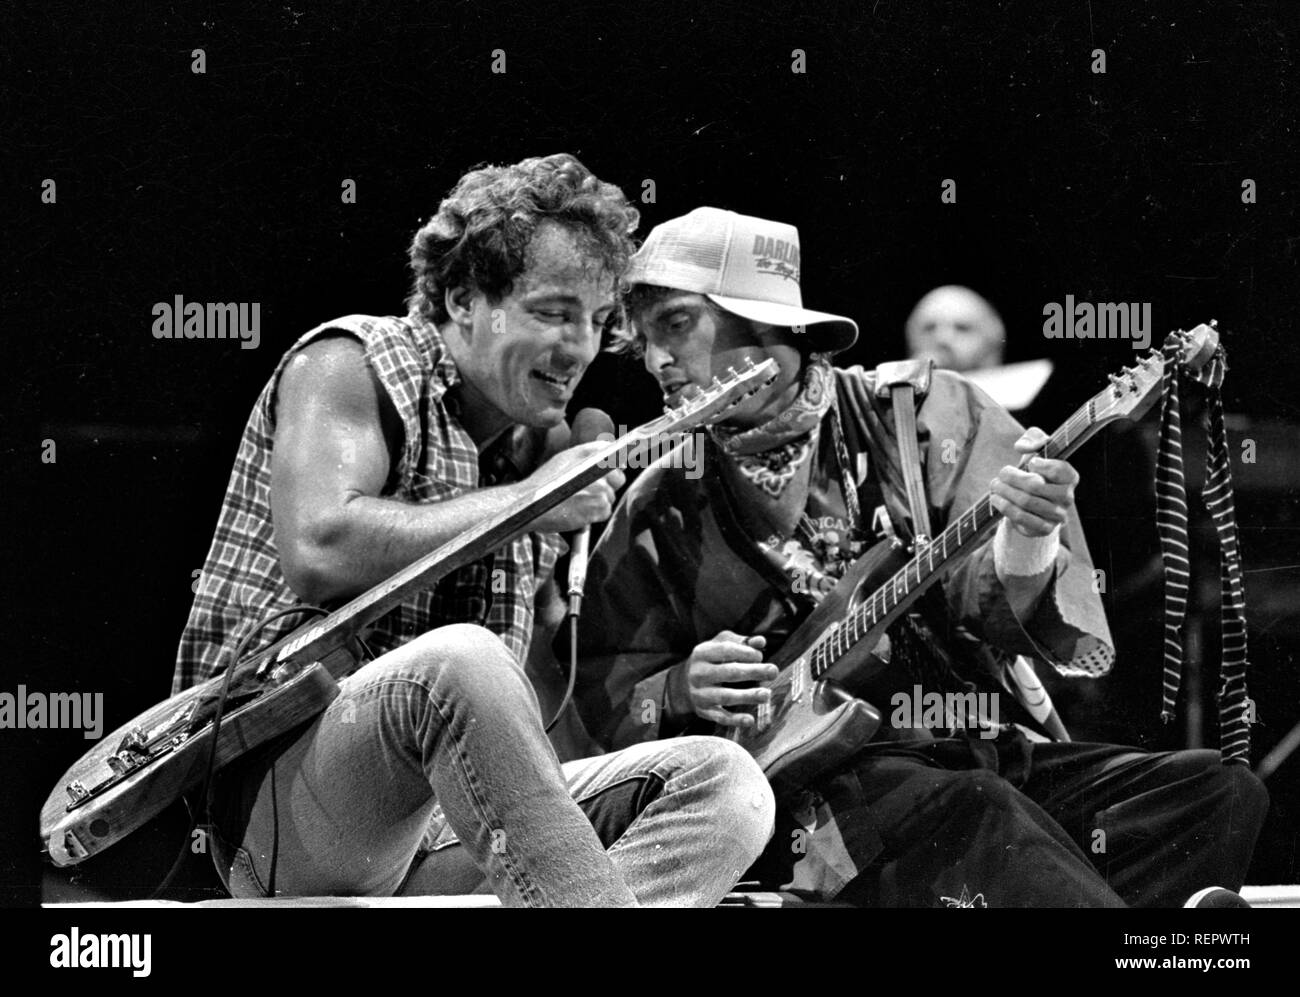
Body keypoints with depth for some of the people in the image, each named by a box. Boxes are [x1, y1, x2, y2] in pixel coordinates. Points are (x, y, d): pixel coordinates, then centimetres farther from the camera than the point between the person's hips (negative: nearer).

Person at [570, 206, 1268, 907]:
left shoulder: (924, 412, 8)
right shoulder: (658, 512, 10)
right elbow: (605, 701, 12)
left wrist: (1024, 552, -26)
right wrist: (685, 692, -10)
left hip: (987, 751, 2)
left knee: (1214, 791, -22)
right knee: (971, 812, -36)